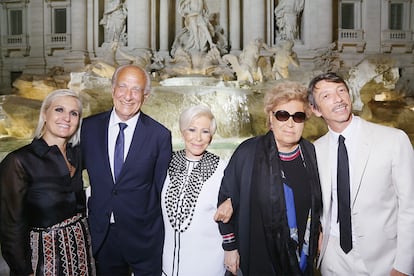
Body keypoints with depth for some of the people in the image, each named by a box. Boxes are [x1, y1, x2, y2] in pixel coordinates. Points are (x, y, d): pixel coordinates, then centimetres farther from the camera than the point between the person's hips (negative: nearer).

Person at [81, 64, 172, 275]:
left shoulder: (160, 135, -11)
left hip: (143, 235, -2)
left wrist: (162, 232, -1)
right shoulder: (89, 127, -3)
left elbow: (162, 188, -5)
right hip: (101, 234, 3)